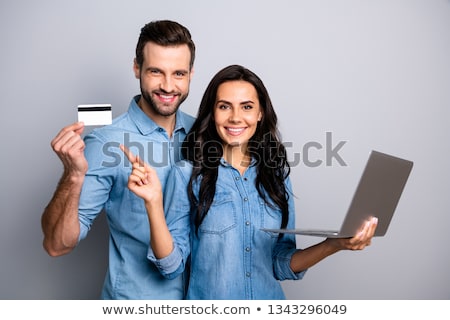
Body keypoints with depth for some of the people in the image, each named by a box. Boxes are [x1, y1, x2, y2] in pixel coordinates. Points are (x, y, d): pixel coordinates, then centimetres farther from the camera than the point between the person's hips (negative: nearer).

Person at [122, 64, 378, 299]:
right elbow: (172, 265, -13)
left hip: (269, 300, 3)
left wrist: (332, 245, -15)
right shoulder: (187, 174, -10)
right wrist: (154, 201, -25)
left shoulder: (277, 175, -1)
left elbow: (282, 265, 0)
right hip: (209, 303, -3)